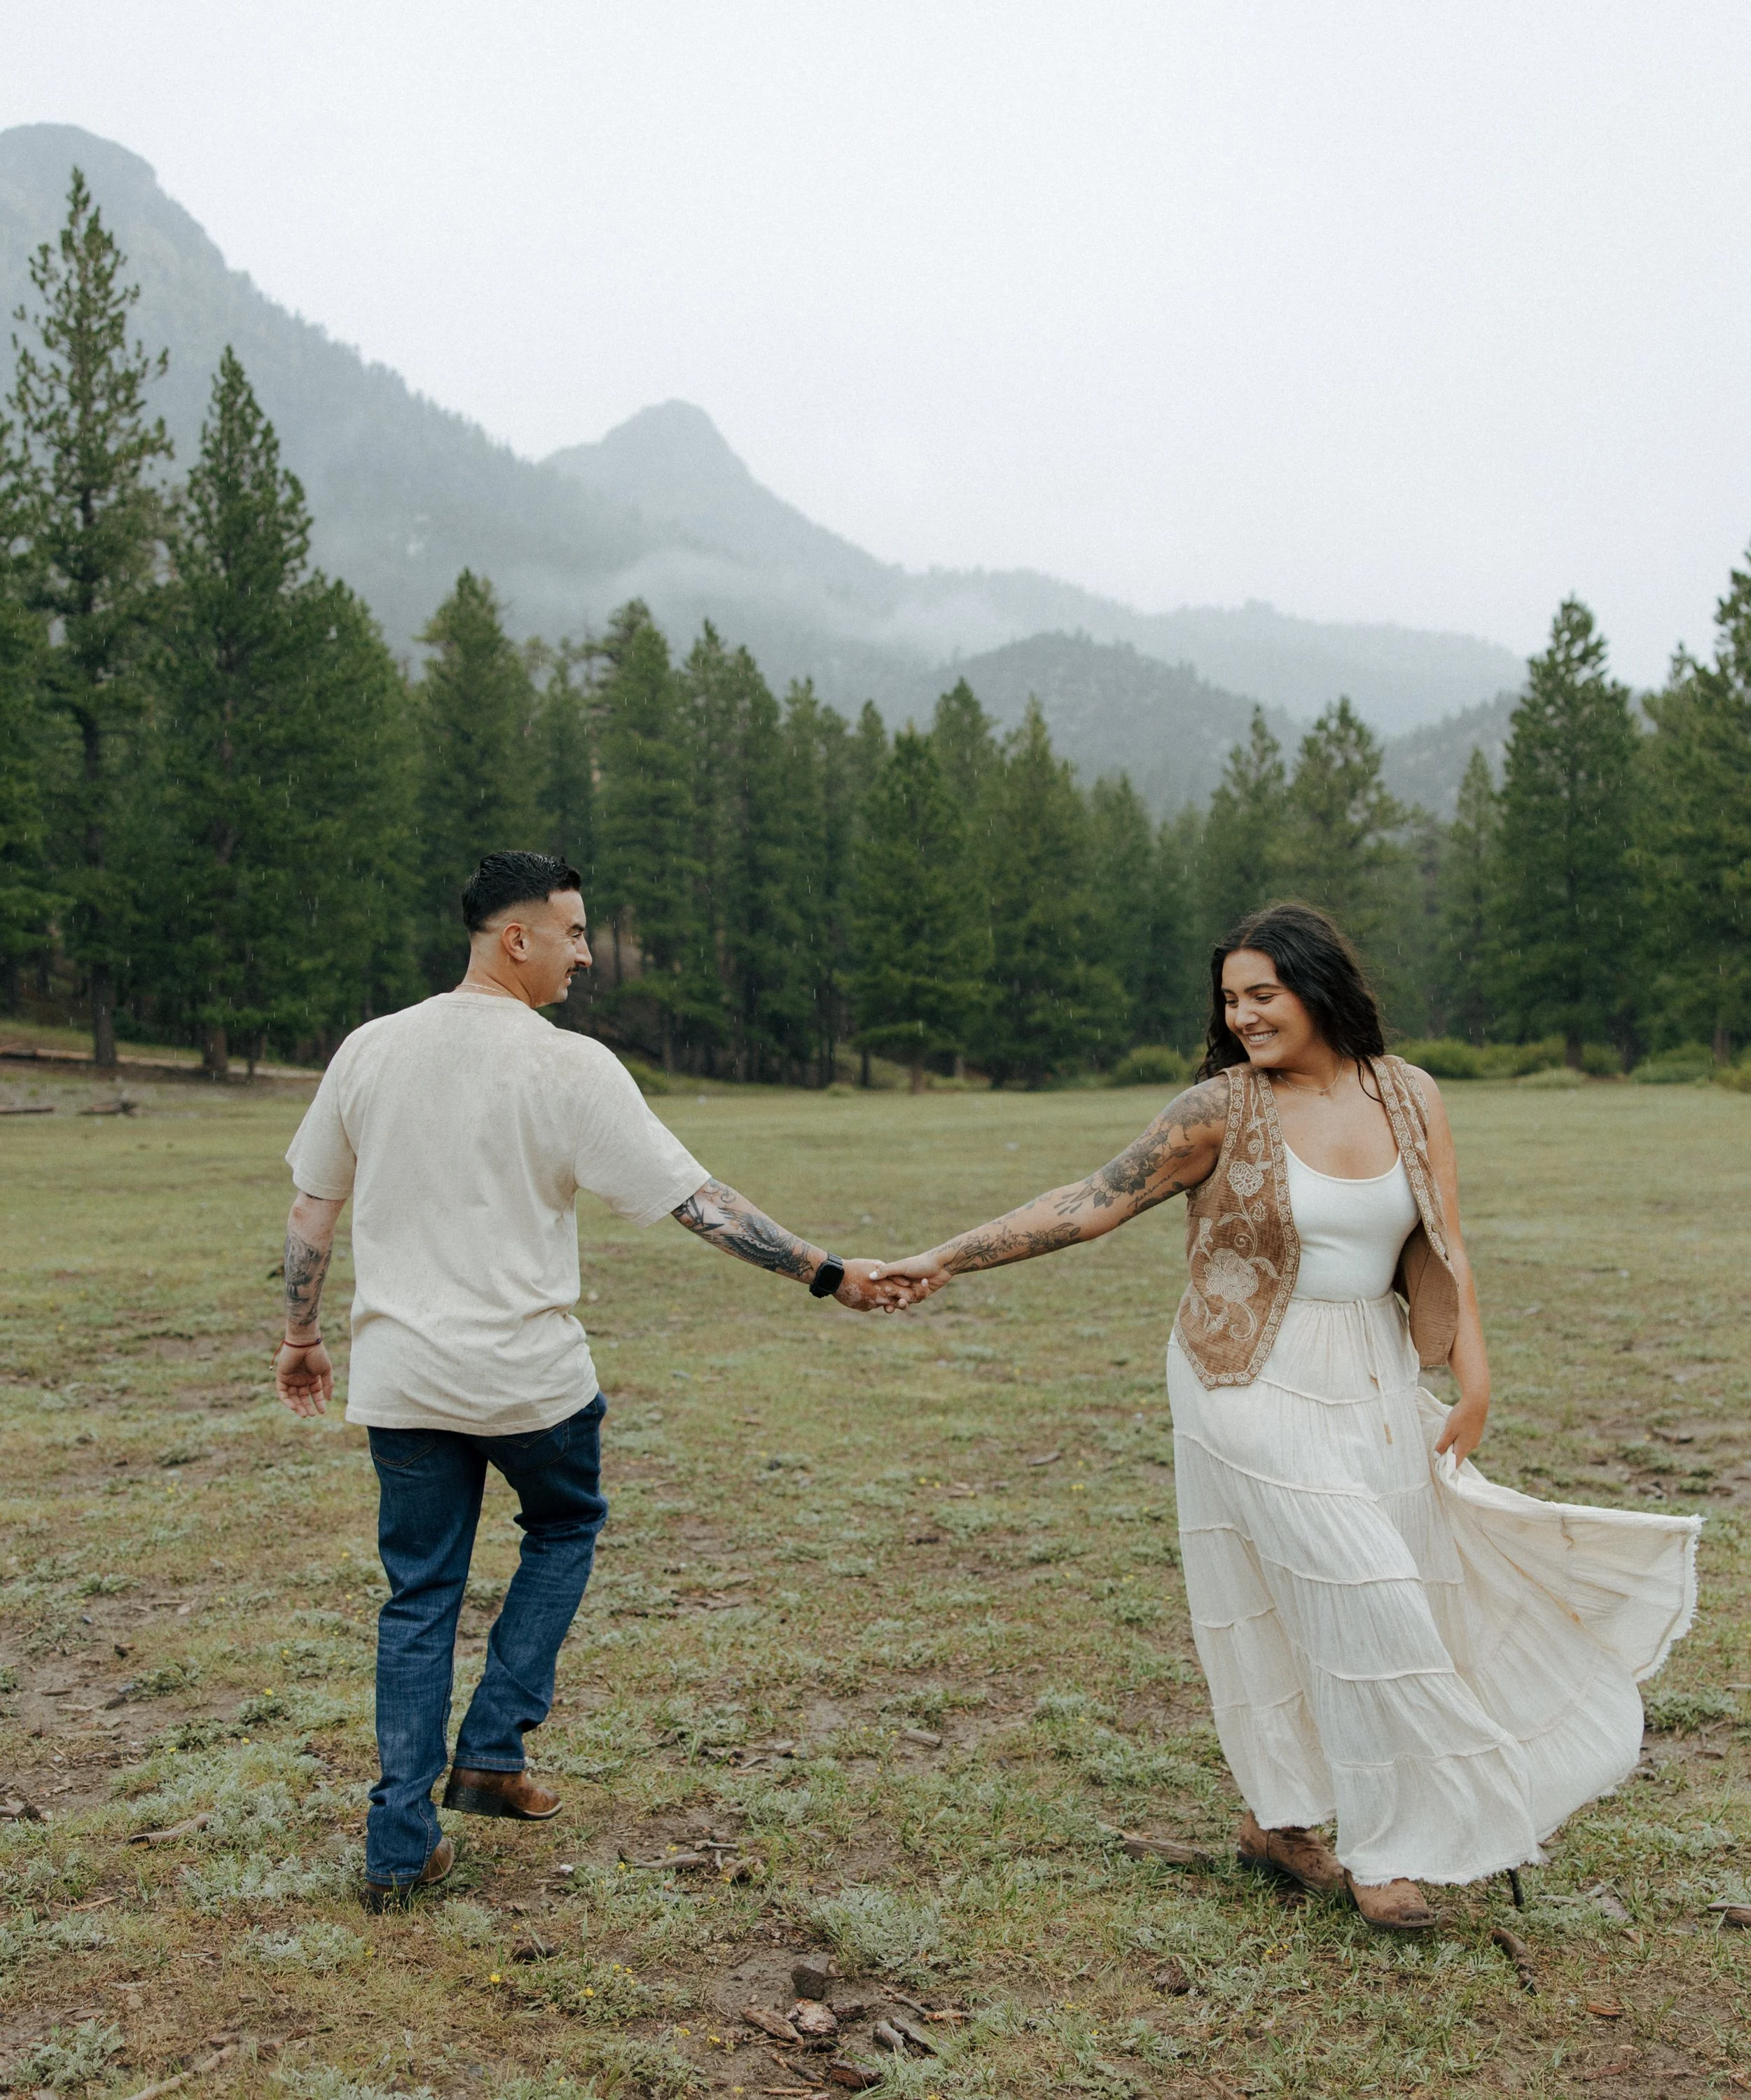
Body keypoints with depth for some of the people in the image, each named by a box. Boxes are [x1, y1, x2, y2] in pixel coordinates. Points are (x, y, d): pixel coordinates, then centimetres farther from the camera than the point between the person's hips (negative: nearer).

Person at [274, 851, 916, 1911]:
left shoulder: (372, 1049, 1)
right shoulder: (570, 1067, -13)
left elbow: (312, 1207, 9)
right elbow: (699, 1202, -15)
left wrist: (301, 1334, 21)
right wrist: (828, 1272, -10)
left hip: (401, 1377, 4)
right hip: (528, 1374, -4)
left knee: (420, 1594, 15)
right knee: (566, 1526, 25)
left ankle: (400, 1843, 18)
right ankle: (493, 1750, 18)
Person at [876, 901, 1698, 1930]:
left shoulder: (1409, 1097, 1)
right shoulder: (1223, 1111, -10)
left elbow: (1444, 1251, 4)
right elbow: (1092, 1202, -12)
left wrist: (1474, 1376, -4)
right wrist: (948, 1259, -17)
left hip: (1373, 1383, 4)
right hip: (1259, 1385, -4)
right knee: (1363, 1605, -5)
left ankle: (1279, 1820, 30)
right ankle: (1381, 1849, 13)